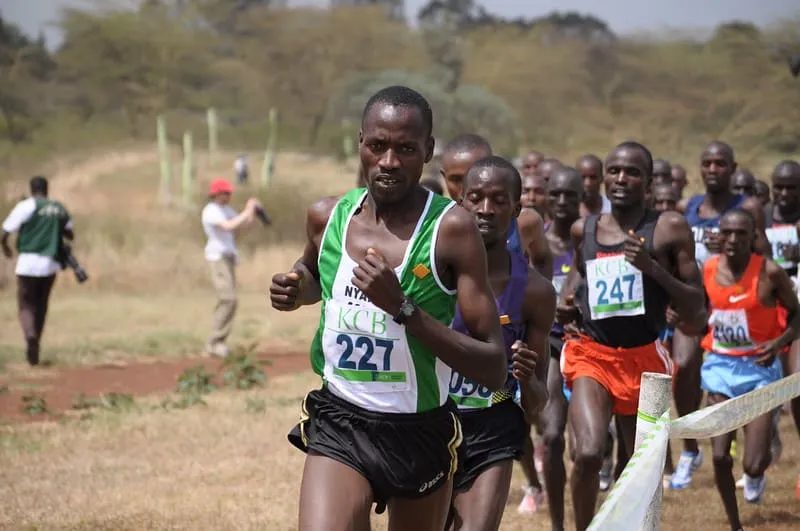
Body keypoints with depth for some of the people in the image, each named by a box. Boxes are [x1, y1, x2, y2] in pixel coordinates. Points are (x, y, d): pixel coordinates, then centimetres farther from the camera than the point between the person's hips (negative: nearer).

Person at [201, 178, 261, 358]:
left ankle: (216, 343, 11)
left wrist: (253, 211, -2)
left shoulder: (226, 210, 16)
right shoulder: (211, 211, -14)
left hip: (228, 258, 10)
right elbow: (229, 227, -28)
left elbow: (245, 224, 16)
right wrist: (247, 211, -23)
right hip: (217, 257, -10)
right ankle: (215, 342, -15)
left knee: (227, 301, 8)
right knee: (228, 299, -18)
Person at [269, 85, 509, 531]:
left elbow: (494, 370, -19)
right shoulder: (327, 216, -2)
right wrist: (295, 291, 1)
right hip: (338, 425, 1)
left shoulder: (451, 228, -15)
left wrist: (402, 306, -28)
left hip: (422, 432, -1)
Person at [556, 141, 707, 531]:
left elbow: (696, 314, -7)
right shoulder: (584, 230, 5)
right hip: (591, 354, 0)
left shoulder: (670, 228, -4)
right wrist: (567, 306, 8)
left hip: (643, 359, 0)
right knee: (588, 453, -23)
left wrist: (653, 267, -19)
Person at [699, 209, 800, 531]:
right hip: (720, 366, 3)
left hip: (759, 367, -3)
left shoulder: (770, 273, -13)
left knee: (753, 464, -9)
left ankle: (755, 475, 31)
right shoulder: (708, 270, -3)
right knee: (720, 457, -3)